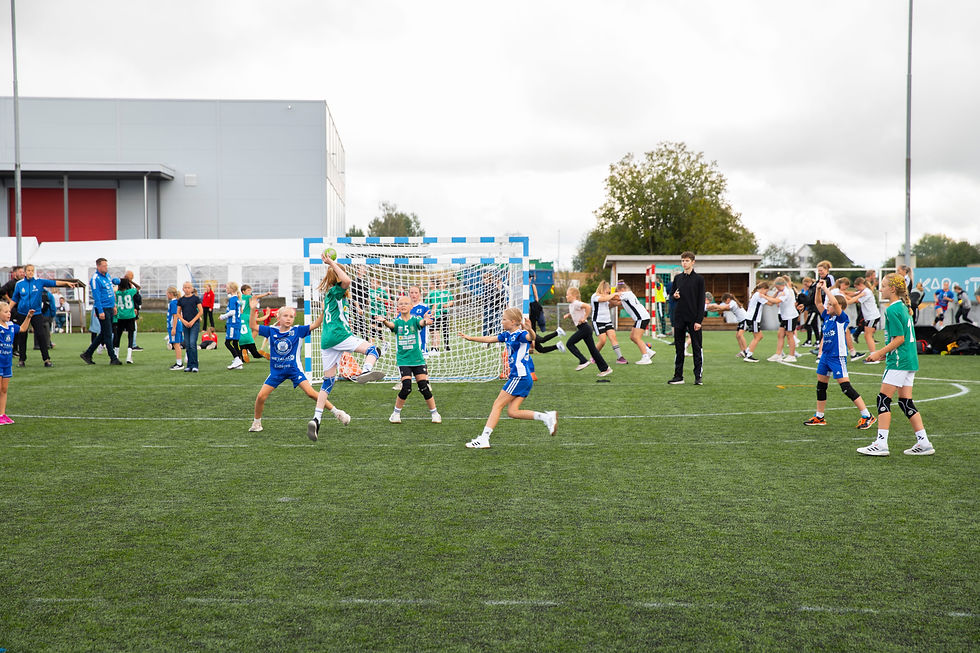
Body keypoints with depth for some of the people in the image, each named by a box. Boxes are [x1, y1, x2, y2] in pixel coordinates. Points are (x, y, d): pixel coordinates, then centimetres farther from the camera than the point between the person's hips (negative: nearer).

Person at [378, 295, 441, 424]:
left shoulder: (414, 320, 0)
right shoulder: (397, 322, 1)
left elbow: (421, 323, -22)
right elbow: (391, 325, -21)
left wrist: (425, 321, -47)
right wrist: (384, 321, -45)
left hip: (417, 359, 1)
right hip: (403, 360, 0)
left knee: (424, 386, -5)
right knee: (406, 387, -14)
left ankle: (434, 413, 12)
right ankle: (396, 412, 7)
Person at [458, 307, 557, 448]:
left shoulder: (520, 334, -12)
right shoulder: (507, 335, 15)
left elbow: (531, 337, -34)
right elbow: (489, 339, 27)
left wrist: (530, 330, -57)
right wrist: (470, 338, 32)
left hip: (520, 377, -9)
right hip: (517, 377, 9)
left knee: (497, 405, -4)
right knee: (512, 412, 4)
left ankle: (484, 439, -1)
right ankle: (547, 417, 1)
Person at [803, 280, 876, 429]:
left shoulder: (842, 318, -11)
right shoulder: (827, 317, 10)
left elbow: (835, 302, -26)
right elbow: (817, 303, 18)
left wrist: (825, 288, -18)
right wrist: (818, 289, 4)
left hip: (837, 357, -8)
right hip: (825, 356, 9)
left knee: (846, 388, -10)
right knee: (821, 386, 13)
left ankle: (867, 416, -5)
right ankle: (819, 417, 23)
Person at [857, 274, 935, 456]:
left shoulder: (892, 310, -14)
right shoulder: (903, 307, 15)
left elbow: (899, 339, -17)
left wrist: (879, 353, -12)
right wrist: (886, 353, 20)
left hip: (899, 362, -9)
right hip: (910, 360, 9)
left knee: (883, 399, -6)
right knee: (906, 402, 11)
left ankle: (881, 443, -6)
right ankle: (923, 443, 11)